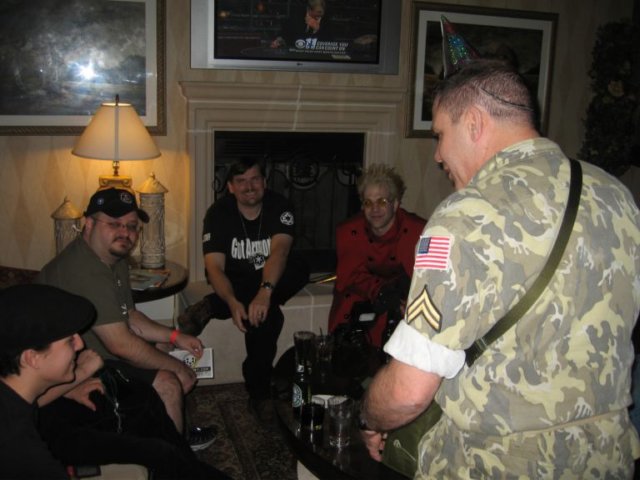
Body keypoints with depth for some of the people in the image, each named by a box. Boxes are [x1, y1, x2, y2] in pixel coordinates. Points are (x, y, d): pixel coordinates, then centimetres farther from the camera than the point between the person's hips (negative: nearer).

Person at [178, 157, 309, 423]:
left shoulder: (279, 207, -13)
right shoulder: (219, 213, -13)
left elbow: (279, 251, -30)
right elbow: (215, 267, -20)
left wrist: (265, 291, -50)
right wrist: (232, 302, -41)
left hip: (274, 279, 2)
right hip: (236, 283, -2)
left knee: (299, 270, -34)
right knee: (267, 316, -34)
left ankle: (210, 307, -29)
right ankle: (259, 392, -15)